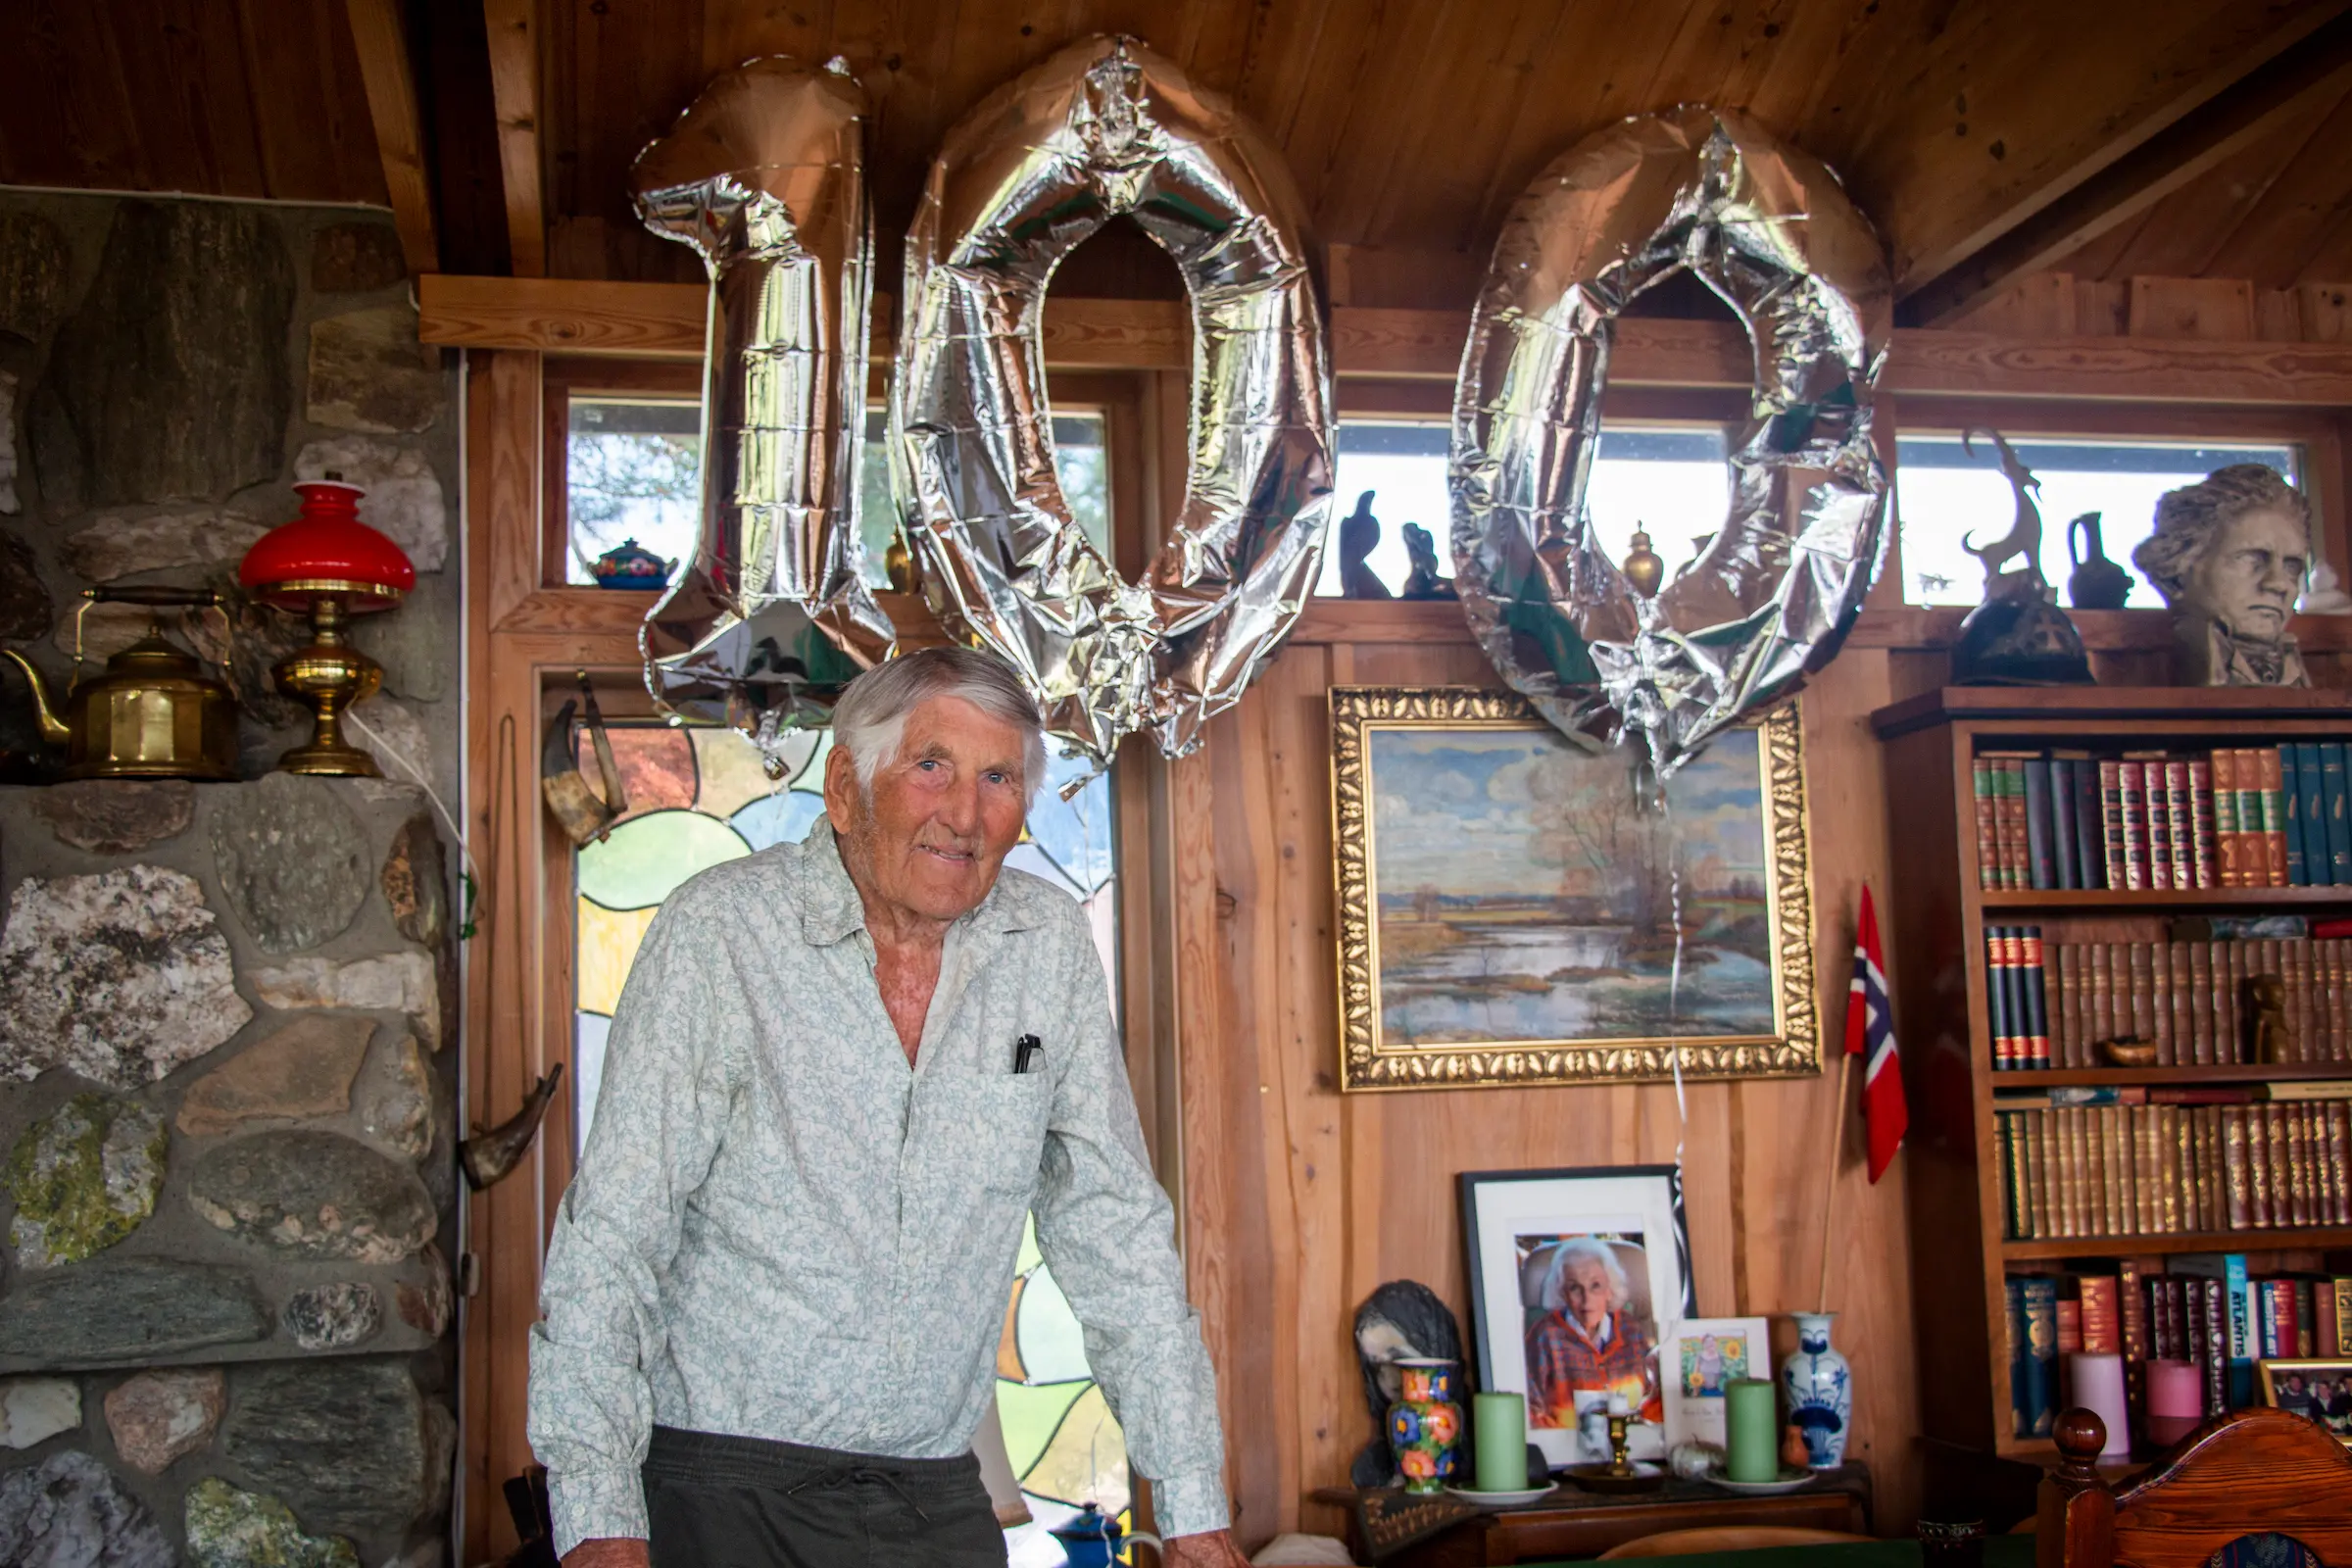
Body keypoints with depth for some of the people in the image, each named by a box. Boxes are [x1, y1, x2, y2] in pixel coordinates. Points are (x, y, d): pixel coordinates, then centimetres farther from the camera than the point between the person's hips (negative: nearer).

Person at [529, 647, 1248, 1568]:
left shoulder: (1051, 948, 0)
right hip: (722, 1482, -3)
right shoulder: (719, 930, -10)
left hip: (935, 1491, 4)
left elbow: (1117, 1234, 5)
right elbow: (611, 1236, -12)